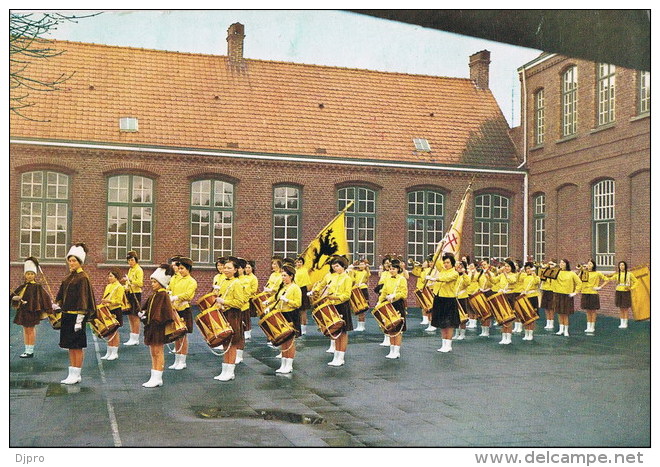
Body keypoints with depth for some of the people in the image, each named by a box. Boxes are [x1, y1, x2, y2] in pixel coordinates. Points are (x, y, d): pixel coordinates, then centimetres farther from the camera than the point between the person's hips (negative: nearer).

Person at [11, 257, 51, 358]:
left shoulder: (37, 287, -8)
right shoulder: (22, 286, 9)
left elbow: (45, 298, -9)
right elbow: (13, 296, 10)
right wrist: (16, 298, -12)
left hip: (32, 311, -6)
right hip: (23, 311, 6)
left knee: (31, 330, -1)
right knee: (25, 330, 11)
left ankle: (30, 351, 6)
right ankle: (27, 350, 19)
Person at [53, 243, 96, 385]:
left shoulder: (82, 278, -11)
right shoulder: (69, 277, 13)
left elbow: (83, 299, -15)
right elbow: (62, 296, 19)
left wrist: (79, 319, -18)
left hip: (76, 316, -8)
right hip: (66, 315, 8)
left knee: (77, 346, -1)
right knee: (70, 346, 12)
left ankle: (76, 375, 7)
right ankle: (73, 374, 19)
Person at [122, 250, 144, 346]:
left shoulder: (139, 270, -9)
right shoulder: (130, 269, 17)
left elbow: (140, 283, -19)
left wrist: (130, 280, -26)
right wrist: (126, 286, 7)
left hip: (136, 294, -9)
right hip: (129, 294, 9)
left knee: (135, 317, -6)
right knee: (130, 316, 10)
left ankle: (135, 339, -2)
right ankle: (132, 338, 15)